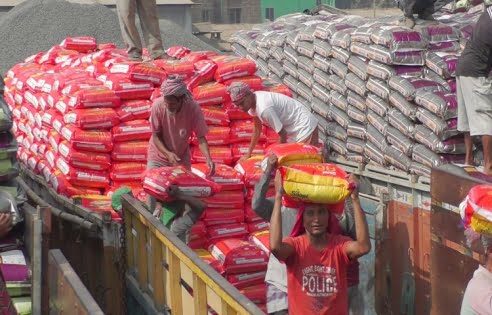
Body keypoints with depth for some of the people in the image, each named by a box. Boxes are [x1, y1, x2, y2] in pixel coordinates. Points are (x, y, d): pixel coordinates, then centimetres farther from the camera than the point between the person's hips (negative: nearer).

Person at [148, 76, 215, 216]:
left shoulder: (193, 108, -28)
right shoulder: (158, 105, -27)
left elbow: (200, 137, -20)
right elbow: (155, 135, -15)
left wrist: (208, 158, -36)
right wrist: (167, 153, -30)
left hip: (181, 157, 0)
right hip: (159, 155, 0)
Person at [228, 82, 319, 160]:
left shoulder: (264, 108, -31)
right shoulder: (252, 102, -4)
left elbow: (283, 134, -24)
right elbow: (257, 130, 10)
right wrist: (248, 154, 12)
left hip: (304, 127, -9)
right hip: (294, 129, 9)